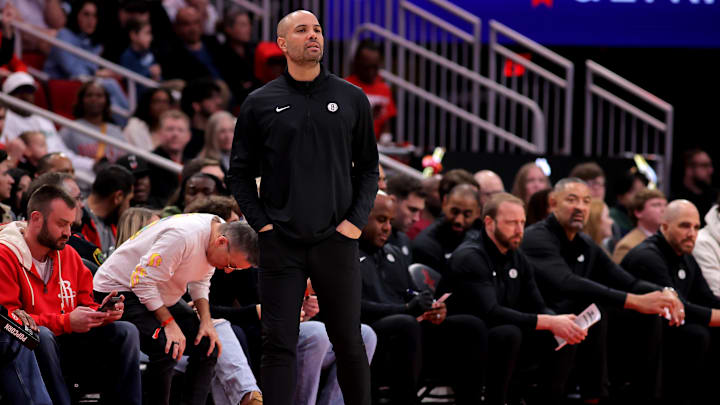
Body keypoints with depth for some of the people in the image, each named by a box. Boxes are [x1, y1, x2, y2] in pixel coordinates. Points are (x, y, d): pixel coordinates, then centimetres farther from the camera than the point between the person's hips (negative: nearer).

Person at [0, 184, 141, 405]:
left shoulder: (69, 254, 12)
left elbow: (86, 303, 19)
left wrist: (101, 312, -7)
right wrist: (66, 322, -23)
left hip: (67, 341, 7)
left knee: (126, 332, -8)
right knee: (43, 336, -38)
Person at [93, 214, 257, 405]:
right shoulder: (183, 237, -33)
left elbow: (200, 281, 11)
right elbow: (142, 280, -29)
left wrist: (206, 320, -4)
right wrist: (169, 323, -28)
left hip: (162, 296, 10)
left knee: (208, 346, -2)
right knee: (167, 350, -29)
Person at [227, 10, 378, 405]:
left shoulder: (351, 99, 6)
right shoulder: (260, 103, 3)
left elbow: (368, 167, 11)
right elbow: (240, 172, 8)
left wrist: (356, 220, -1)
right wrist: (260, 223, -3)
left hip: (336, 240, 1)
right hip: (280, 245, -1)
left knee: (349, 343, 6)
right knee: (279, 345, -3)